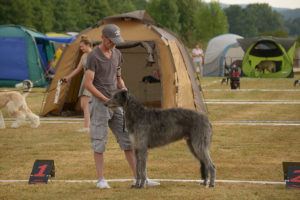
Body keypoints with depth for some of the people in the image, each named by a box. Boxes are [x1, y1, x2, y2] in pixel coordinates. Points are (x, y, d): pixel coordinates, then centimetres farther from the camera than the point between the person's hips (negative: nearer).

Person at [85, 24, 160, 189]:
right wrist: (107, 100, -15)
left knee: (128, 139, 1)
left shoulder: (117, 54, 11)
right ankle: (101, 180, 6)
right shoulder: (93, 56, -11)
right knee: (99, 142, -2)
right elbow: (88, 84, -14)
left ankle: (138, 177, 3)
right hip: (99, 102, -6)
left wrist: (124, 89, -1)